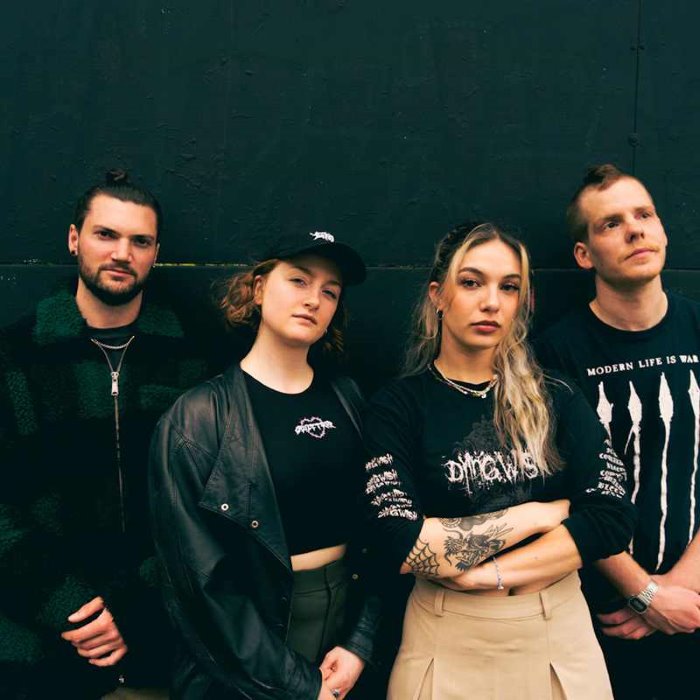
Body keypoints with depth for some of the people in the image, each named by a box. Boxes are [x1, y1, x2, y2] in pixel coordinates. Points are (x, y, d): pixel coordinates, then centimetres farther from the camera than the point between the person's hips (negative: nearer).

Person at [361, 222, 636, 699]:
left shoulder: (557, 400, 0)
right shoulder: (398, 406, -8)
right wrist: (537, 514, -13)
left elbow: (613, 517, -10)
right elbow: (404, 546, -19)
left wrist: (487, 575, -18)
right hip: (447, 640, -2)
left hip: (561, 632, 3)